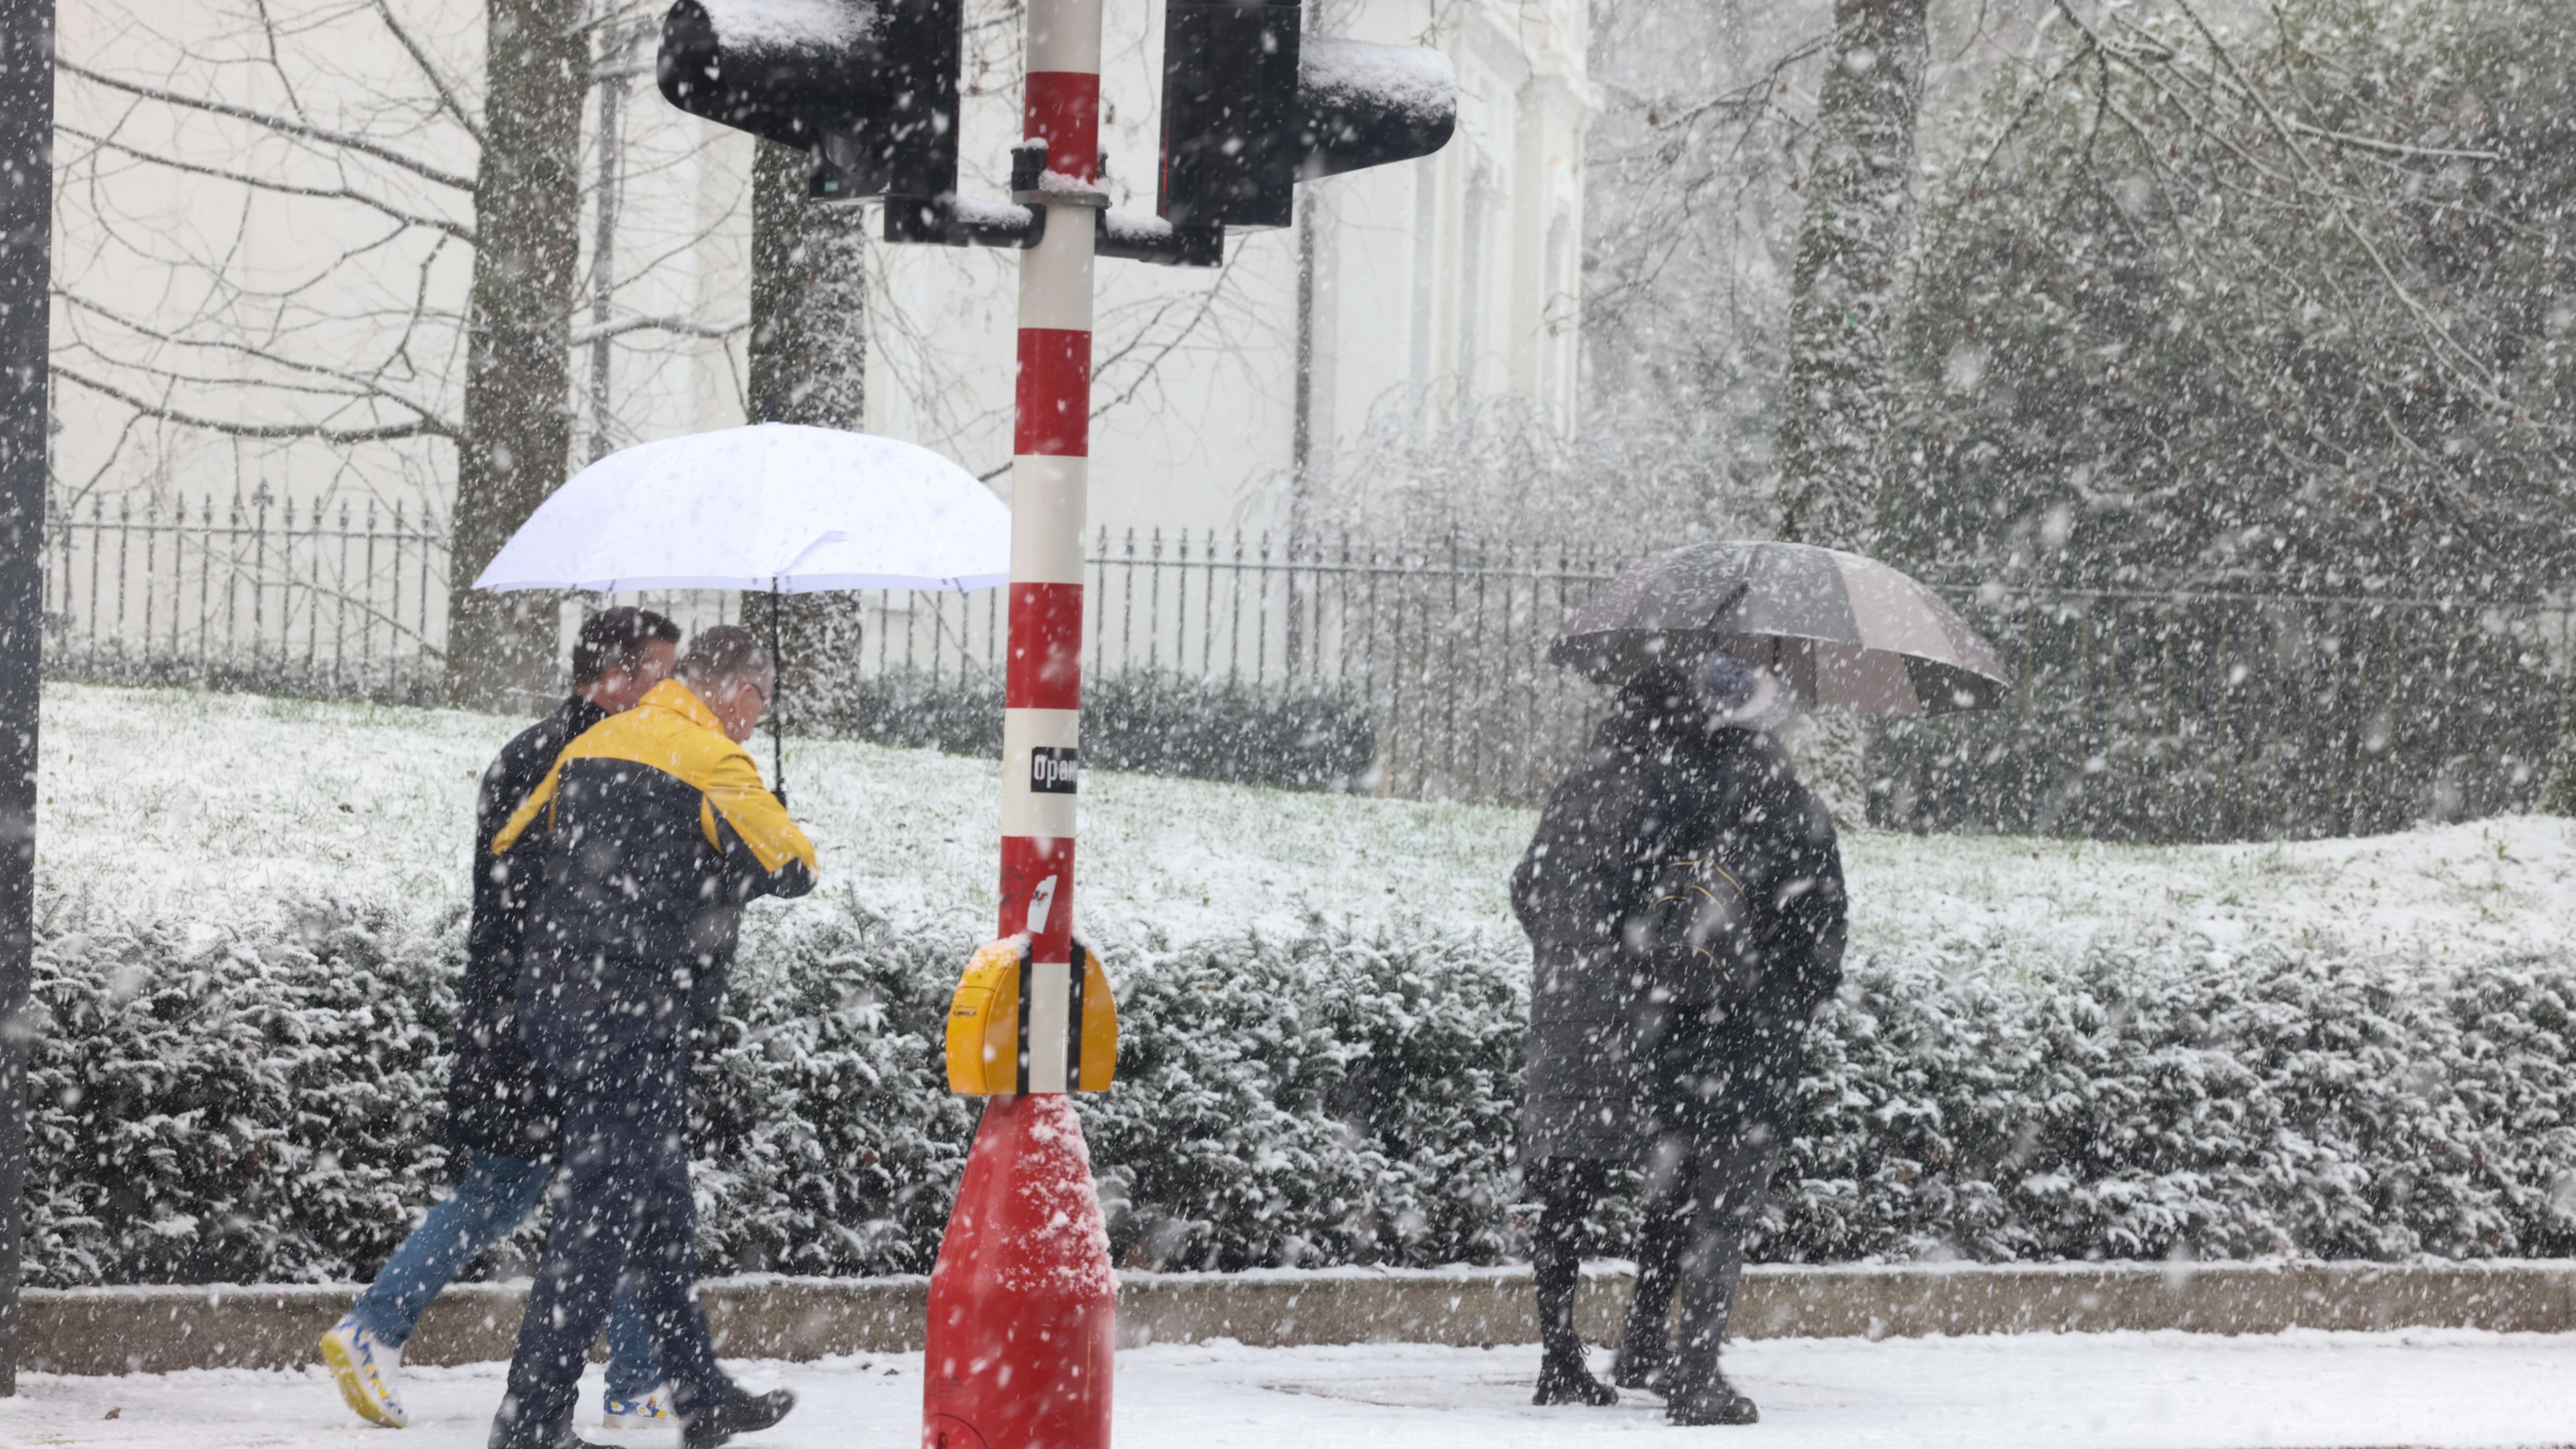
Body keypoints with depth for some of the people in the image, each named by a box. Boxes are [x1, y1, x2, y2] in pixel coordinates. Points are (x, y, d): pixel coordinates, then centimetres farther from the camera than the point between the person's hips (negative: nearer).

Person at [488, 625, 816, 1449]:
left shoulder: (592, 747, 13)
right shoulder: (711, 761, -10)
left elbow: (509, 845, 21)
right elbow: (791, 868, -14)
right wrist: (732, 864, 7)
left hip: (553, 1000, 8)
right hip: (634, 1010, -8)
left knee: (658, 1200, 17)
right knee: (606, 1209, -5)